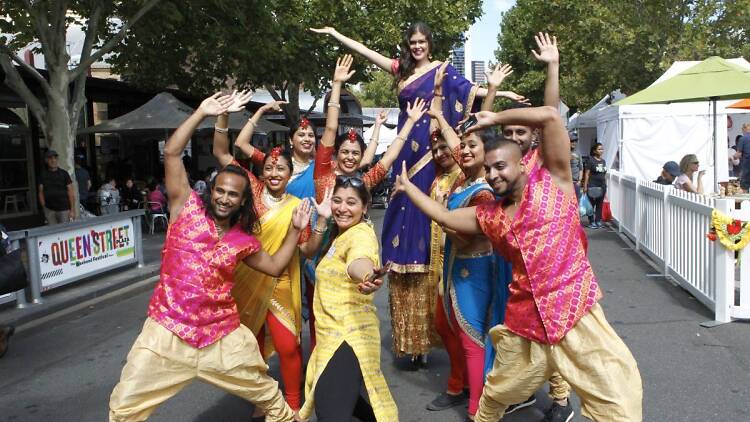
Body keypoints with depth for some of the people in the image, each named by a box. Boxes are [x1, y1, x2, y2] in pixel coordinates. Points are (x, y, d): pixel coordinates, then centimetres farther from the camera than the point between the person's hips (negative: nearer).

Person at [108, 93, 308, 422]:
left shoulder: (243, 240, 5)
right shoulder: (188, 207, -3)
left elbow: (275, 266, 17)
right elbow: (172, 153, -11)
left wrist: (295, 229, 10)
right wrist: (202, 113, -15)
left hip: (223, 336, 3)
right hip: (168, 332, -2)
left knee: (265, 391, 17)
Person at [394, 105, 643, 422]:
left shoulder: (551, 180, -2)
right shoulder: (489, 216, 12)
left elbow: (549, 116, -13)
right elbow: (443, 216, 23)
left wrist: (494, 119, -4)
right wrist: (407, 186, 27)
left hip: (576, 313, -4)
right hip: (524, 322, 5)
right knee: (495, 395, 22)